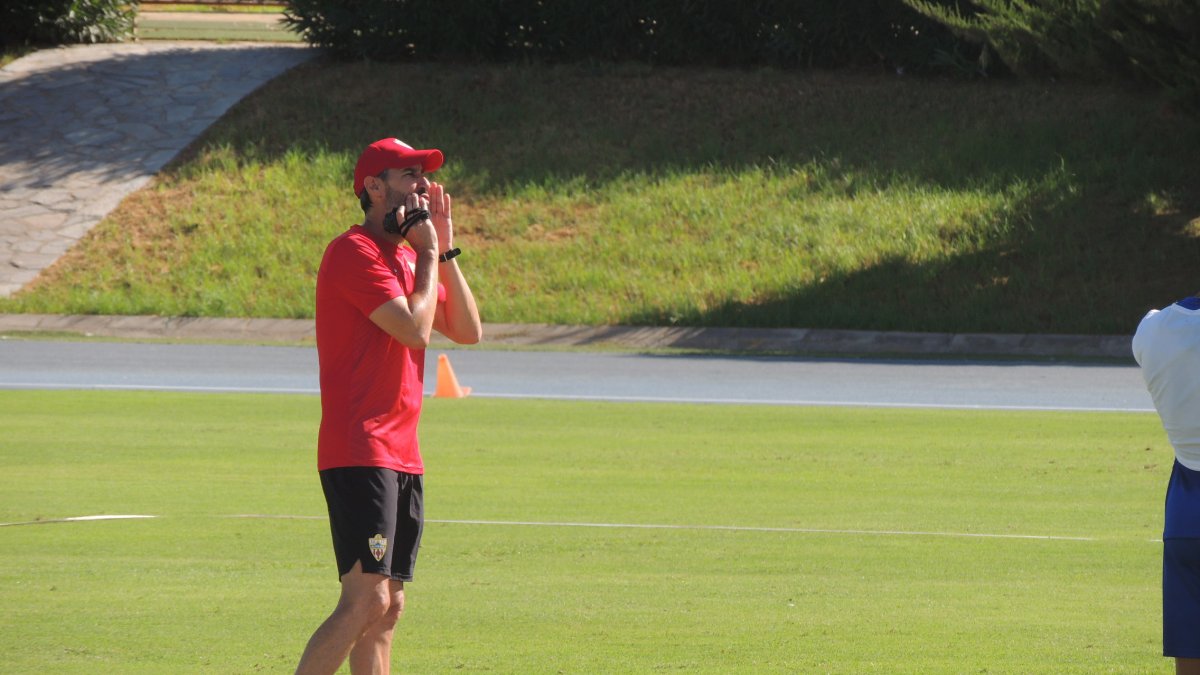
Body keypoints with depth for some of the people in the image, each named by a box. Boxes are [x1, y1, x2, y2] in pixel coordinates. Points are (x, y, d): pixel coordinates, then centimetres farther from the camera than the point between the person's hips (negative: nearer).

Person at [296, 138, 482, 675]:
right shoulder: (355, 252, -10)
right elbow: (415, 328, -19)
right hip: (358, 453, -10)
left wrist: (445, 251, 7)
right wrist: (429, 253, -6)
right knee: (367, 600, -19)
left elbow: (468, 331, 14)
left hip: (402, 456, 10)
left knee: (388, 608, 8)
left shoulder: (409, 257, 19)